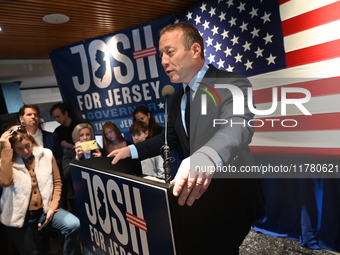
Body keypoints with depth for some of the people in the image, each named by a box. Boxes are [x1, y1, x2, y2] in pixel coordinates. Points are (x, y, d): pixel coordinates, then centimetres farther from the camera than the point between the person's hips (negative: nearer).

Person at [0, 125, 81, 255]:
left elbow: (57, 182, 3)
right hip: (20, 215, 0)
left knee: (73, 225, -22)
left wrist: (52, 207, -7)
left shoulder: (46, 154, -1)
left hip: (45, 209, 1)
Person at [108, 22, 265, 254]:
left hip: (232, 191, -6)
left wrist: (208, 155, -56)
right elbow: (170, 138, 19)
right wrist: (132, 150, 6)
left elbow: (238, 126, -34)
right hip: (198, 190, 7)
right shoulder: (178, 99, 9)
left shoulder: (233, 84, -15)